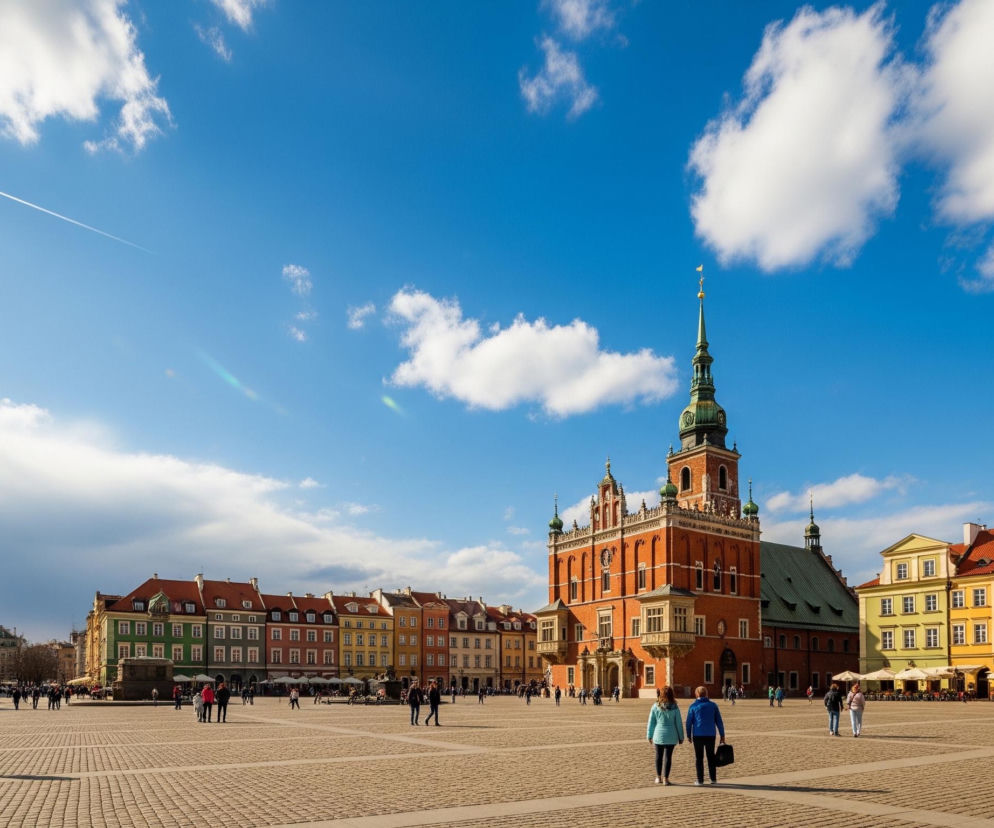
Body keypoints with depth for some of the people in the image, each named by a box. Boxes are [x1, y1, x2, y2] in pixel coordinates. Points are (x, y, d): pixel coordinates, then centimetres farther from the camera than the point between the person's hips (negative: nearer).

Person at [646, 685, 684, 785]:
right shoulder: (674, 707, -7)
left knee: (659, 756, 15)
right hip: (671, 736, -1)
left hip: (658, 735, 1)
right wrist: (681, 737, 8)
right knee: (668, 756, 5)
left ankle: (658, 777, 24)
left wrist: (649, 736, 10)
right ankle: (665, 778, 6)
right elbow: (679, 723, -2)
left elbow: (651, 723, 0)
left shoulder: (655, 707, -5)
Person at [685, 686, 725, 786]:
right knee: (711, 757, 14)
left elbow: (689, 722, -2)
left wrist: (689, 735, 9)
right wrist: (722, 736, 6)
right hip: (711, 735, 2)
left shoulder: (693, 706, -2)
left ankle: (700, 780, 6)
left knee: (698, 757, 7)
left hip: (698, 735, -2)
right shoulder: (713, 705, 3)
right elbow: (719, 721, 2)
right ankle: (713, 779, 13)